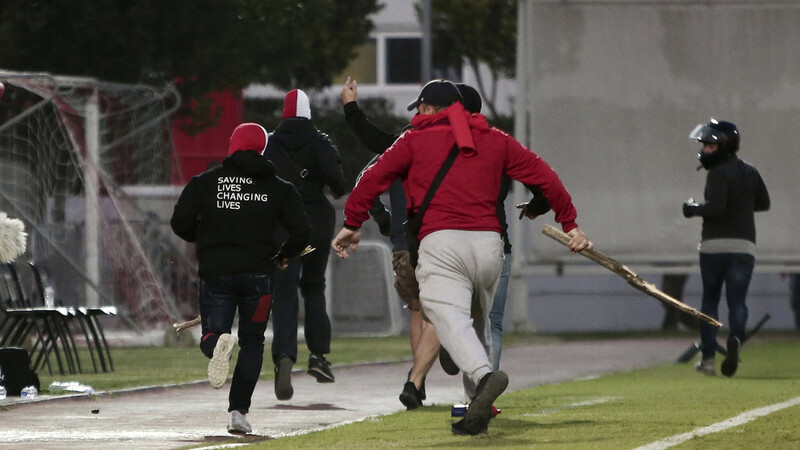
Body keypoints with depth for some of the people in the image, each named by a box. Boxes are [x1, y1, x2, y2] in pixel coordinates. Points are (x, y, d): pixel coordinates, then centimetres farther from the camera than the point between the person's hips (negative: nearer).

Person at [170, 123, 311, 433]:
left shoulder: (205, 183, 4)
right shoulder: (277, 188, 5)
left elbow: (180, 223, -2)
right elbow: (301, 231, -1)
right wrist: (282, 256, 18)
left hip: (215, 271, -1)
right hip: (258, 275, 1)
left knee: (210, 336, 6)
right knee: (252, 343, 13)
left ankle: (217, 345, -33)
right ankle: (238, 411, 3)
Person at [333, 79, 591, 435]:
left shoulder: (415, 140, 14)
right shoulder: (494, 140, 22)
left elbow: (374, 178, 6)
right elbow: (543, 176, 18)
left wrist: (352, 224, 13)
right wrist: (569, 224, 23)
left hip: (441, 243, -4)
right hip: (489, 242, 4)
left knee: (449, 317, -20)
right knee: (477, 323, 19)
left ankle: (484, 375, -48)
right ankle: (478, 412, 11)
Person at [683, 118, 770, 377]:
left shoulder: (718, 173, -10)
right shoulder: (750, 173, 11)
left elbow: (716, 207, -21)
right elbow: (764, 203, 20)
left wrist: (693, 210, -5)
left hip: (714, 245, -4)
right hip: (744, 245, 5)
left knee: (710, 300, 9)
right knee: (737, 300, 2)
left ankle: (708, 357, 8)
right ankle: (736, 337, -29)